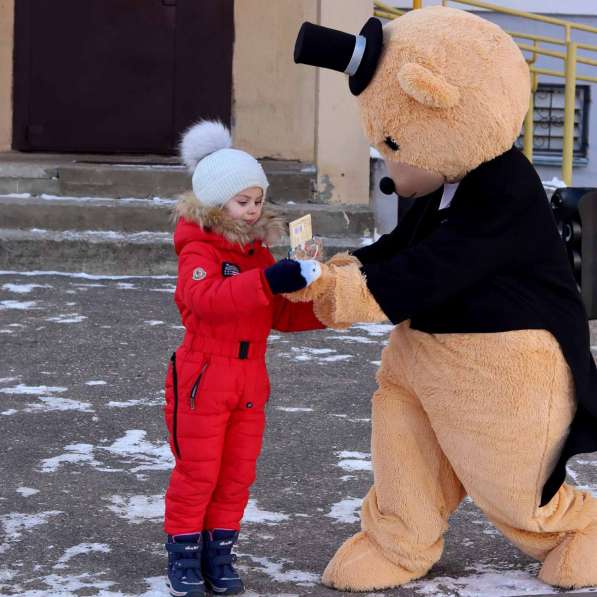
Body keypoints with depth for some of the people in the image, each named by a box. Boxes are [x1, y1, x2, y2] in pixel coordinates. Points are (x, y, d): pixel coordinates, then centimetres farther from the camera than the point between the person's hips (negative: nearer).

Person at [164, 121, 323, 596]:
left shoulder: (259, 252, 11)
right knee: (197, 471, 0)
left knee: (238, 473, 9)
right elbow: (206, 299, -33)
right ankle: (184, 554, 14)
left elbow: (281, 315, 15)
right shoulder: (198, 250, -12)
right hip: (203, 377, -6)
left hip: (250, 380, 7)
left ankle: (220, 554, 20)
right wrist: (270, 281, -43)